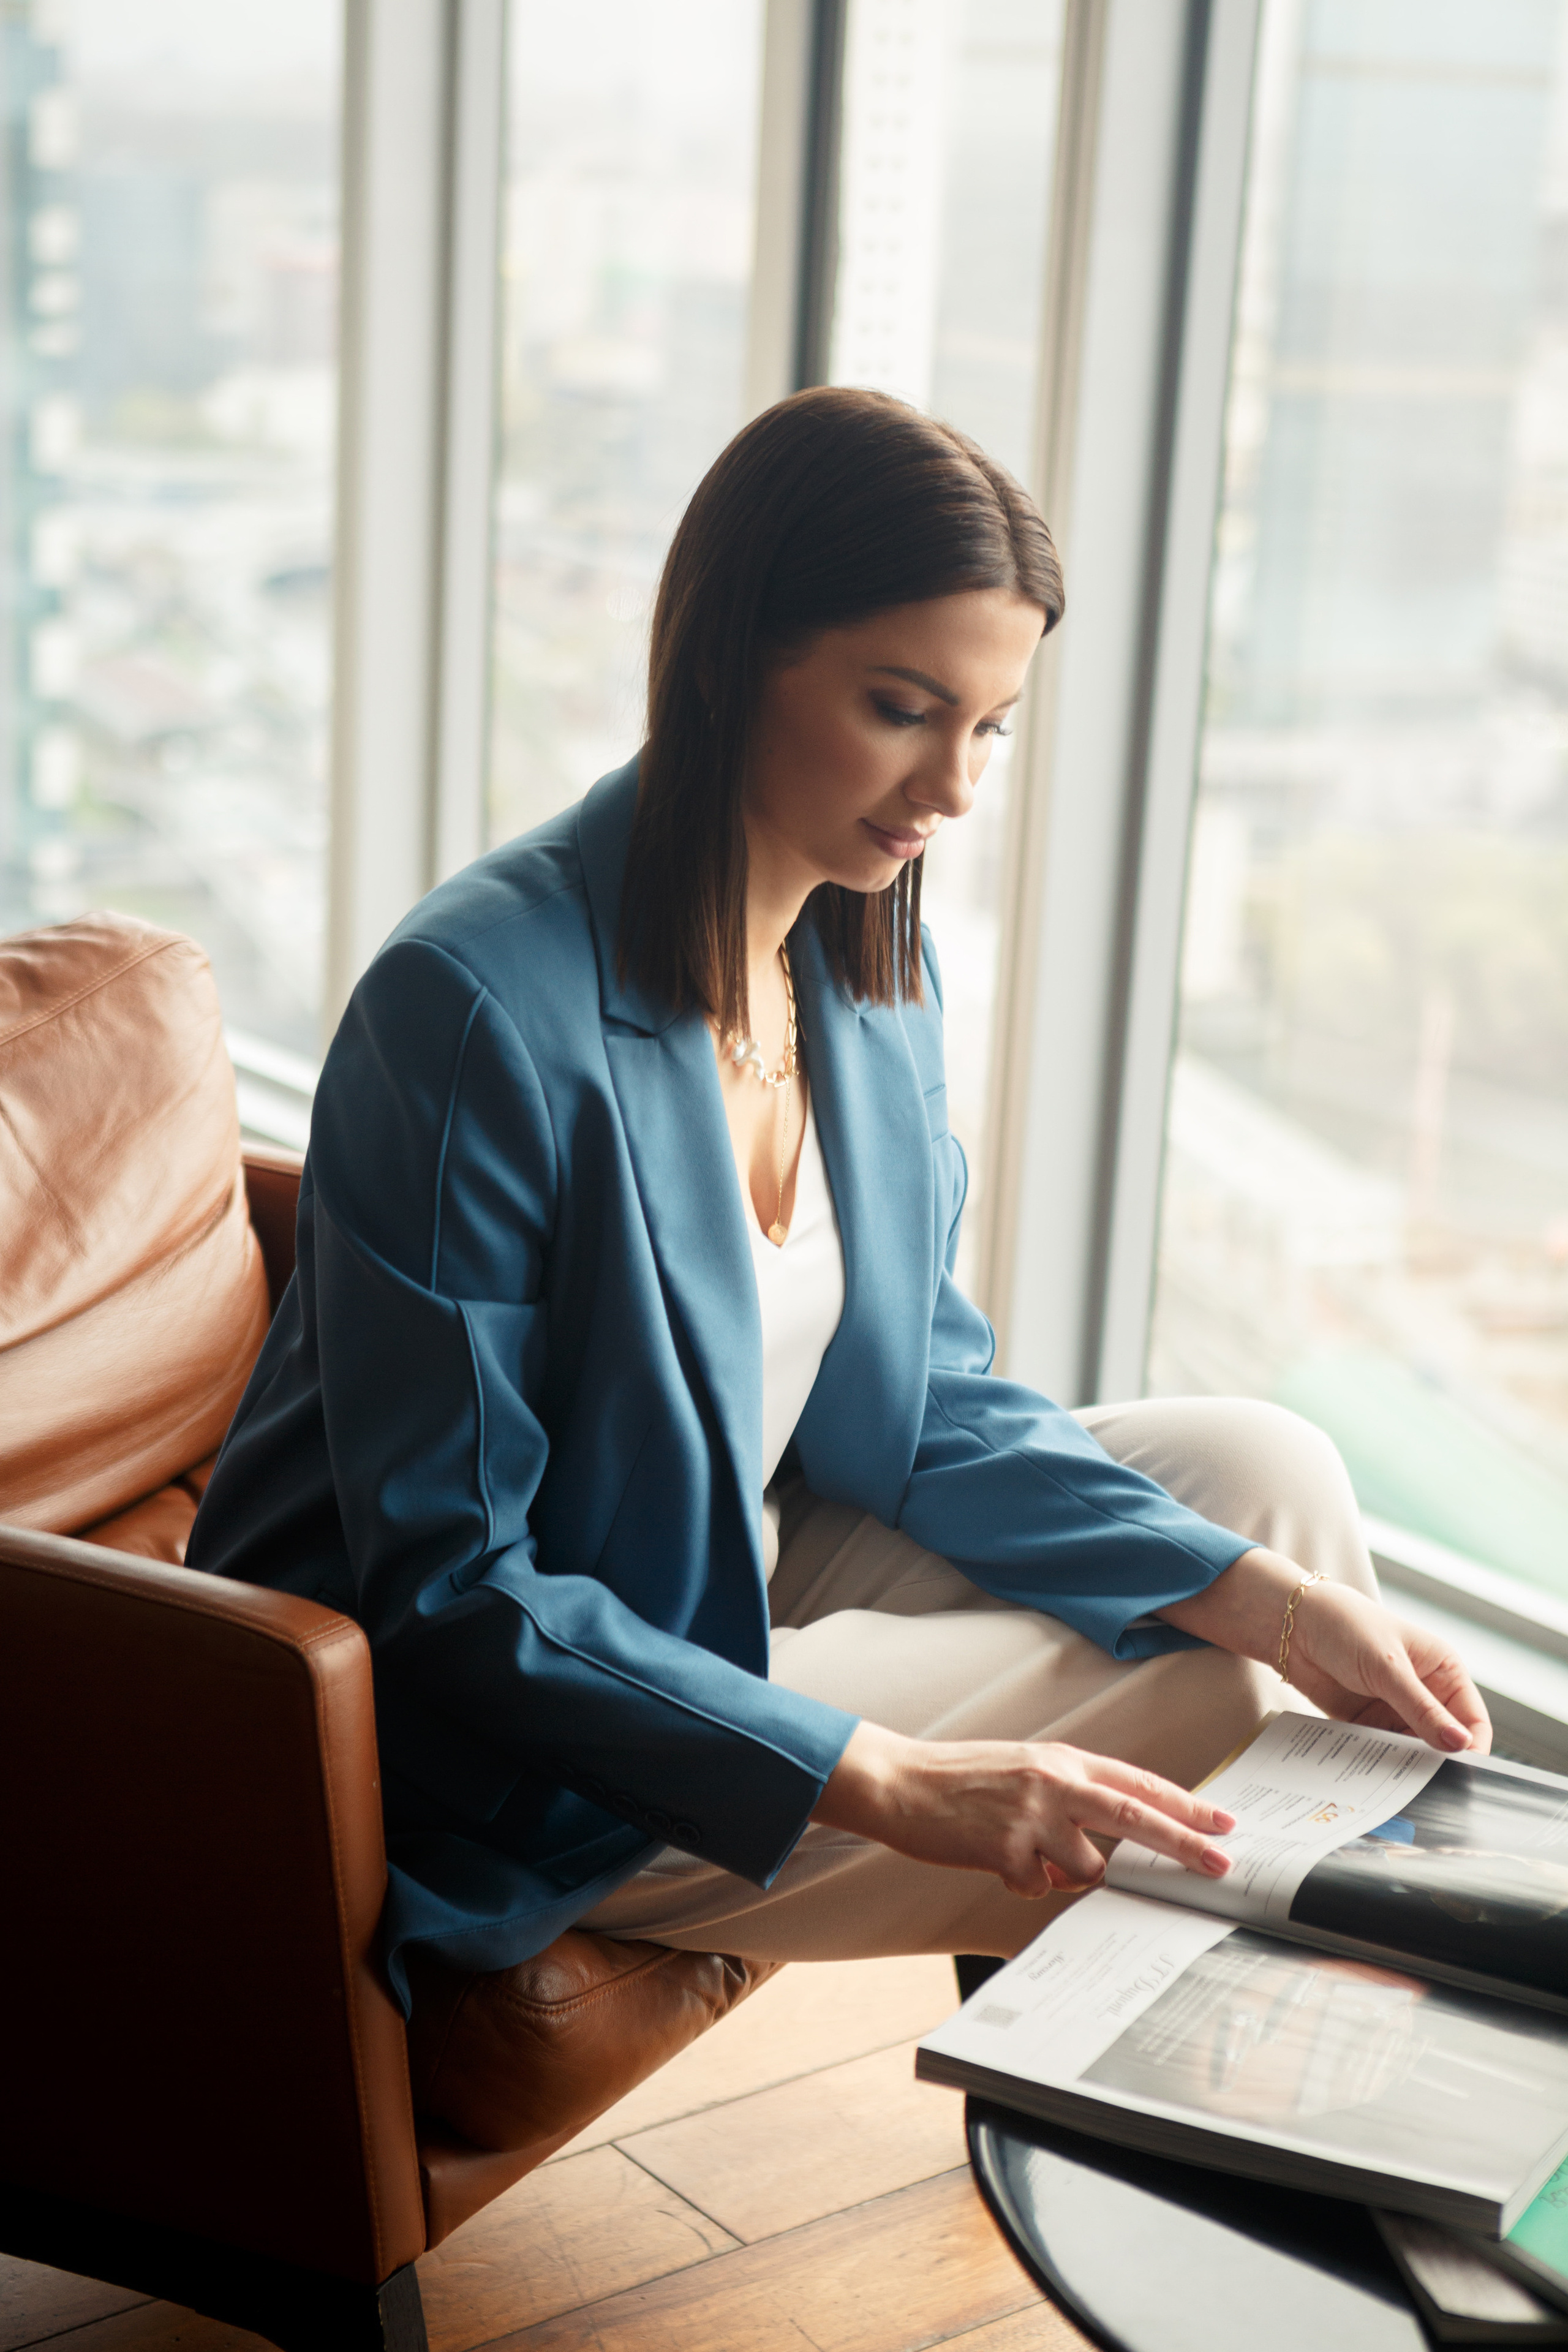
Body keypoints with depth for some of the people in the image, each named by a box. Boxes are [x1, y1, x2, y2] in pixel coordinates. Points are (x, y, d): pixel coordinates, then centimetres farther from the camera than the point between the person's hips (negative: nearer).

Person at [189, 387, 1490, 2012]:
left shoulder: (872, 965, -2)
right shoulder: (473, 1010, -28)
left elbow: (926, 1400, 4)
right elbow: (447, 1588, -26)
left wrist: (1273, 1597, -9)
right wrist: (889, 1786, -31)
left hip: (761, 1563, 8)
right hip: (522, 1763, -8)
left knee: (1264, 1476, 0)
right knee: (1191, 1707, -12)